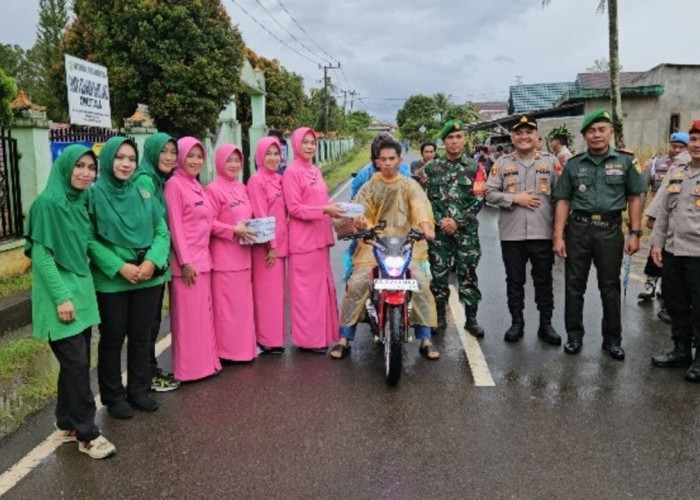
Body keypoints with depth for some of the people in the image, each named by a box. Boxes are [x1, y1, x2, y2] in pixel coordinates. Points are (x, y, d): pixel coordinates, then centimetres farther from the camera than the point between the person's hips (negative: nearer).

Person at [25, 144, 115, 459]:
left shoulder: (81, 203, 10)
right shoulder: (47, 203, -13)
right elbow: (41, 254, -16)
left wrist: (80, 288, 13)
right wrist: (61, 296, -18)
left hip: (81, 292, 8)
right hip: (60, 297, -7)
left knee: (75, 364, 12)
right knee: (77, 364, -5)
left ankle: (67, 424, 26)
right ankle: (87, 433, 6)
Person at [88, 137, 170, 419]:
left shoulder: (143, 193, 5)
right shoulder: (94, 194, -6)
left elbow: (162, 231, 3)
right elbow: (89, 240, -11)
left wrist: (152, 261, -13)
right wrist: (119, 267, -19)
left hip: (148, 278, 4)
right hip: (111, 282, -3)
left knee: (141, 337, 13)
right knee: (112, 339, 9)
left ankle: (139, 391, 29)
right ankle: (113, 397, 24)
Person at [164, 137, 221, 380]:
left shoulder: (196, 186, 15)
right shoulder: (174, 185, -10)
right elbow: (175, 226, -15)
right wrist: (185, 261, -18)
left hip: (203, 258, 8)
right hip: (187, 260, -8)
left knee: (204, 313, 13)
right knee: (188, 316, -1)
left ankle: (205, 361, 23)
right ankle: (190, 368, 9)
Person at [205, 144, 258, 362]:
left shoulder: (242, 188, 12)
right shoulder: (213, 190, -10)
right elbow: (208, 223, -15)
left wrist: (252, 229, 3)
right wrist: (234, 231, -21)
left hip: (242, 254, 8)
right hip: (223, 256, -7)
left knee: (244, 302, 13)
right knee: (226, 304, -1)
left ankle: (244, 347, 24)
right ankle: (228, 350, 9)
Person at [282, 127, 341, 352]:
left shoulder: (315, 171, 15)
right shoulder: (292, 172, -9)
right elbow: (294, 208, -15)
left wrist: (332, 208, 5)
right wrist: (324, 210, -21)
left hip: (320, 237, 9)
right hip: (303, 239, -8)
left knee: (323, 286, 14)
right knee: (306, 289, -2)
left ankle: (322, 333, 25)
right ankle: (308, 338, 8)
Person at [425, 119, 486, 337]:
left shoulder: (474, 167, 5)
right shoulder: (431, 167, 8)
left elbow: (478, 200, -1)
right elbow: (426, 198, 3)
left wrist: (457, 221, -11)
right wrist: (440, 220, -10)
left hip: (467, 230, -1)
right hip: (439, 229, 1)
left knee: (468, 274, 3)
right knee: (438, 274, 5)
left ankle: (471, 318, 13)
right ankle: (440, 317, 16)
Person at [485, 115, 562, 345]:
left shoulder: (550, 161, 5)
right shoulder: (502, 164, 6)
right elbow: (490, 193, 2)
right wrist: (515, 199, -11)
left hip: (543, 233, 0)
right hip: (511, 234, 1)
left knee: (544, 281, 9)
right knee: (514, 281, 10)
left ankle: (546, 324, 20)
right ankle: (517, 322, 23)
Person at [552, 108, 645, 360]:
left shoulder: (625, 161, 3)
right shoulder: (574, 164, 4)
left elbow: (634, 198, 4)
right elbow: (563, 201, 4)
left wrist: (635, 233, -3)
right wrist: (558, 236, -3)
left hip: (610, 229, -1)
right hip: (578, 228, 1)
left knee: (610, 286, 8)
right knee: (574, 284, 6)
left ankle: (612, 339, 20)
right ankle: (574, 335, 20)